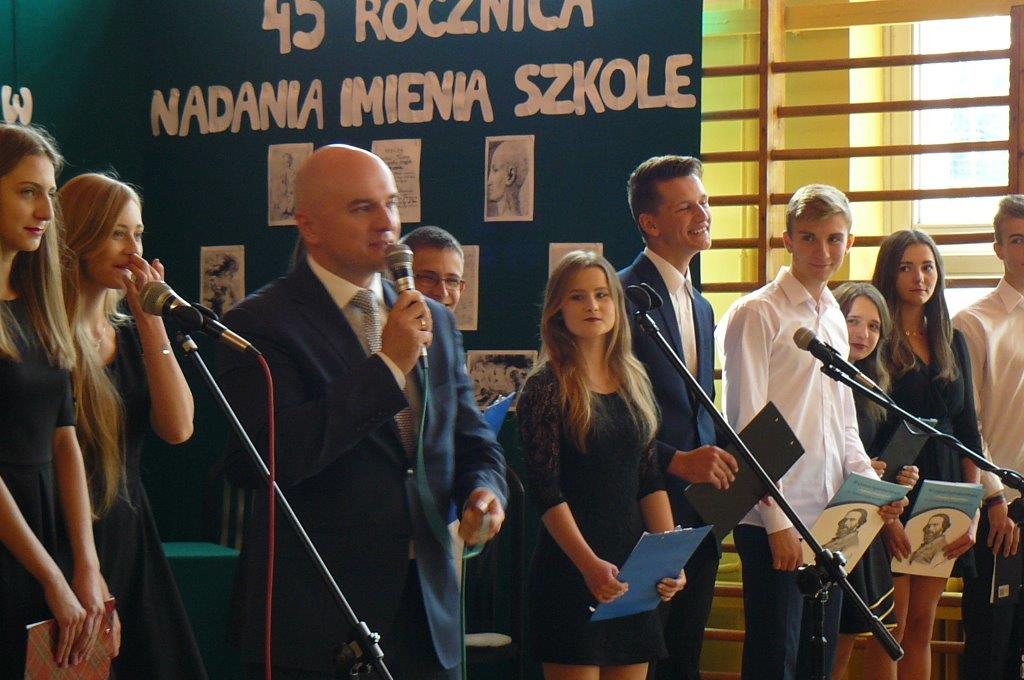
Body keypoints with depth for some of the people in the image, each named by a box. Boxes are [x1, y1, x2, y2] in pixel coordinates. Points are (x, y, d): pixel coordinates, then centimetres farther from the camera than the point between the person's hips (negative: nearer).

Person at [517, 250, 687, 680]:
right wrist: (589, 564, -22)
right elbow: (545, 490, -13)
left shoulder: (633, 382, 12)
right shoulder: (547, 387, -6)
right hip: (570, 567, -6)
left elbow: (650, 480, 12)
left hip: (634, 567, 6)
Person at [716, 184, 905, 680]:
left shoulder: (834, 318, 15)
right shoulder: (756, 314, -8)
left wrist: (873, 485, 4)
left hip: (831, 520, 7)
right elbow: (747, 429, -12)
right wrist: (776, 523, -15)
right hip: (775, 524, -7)